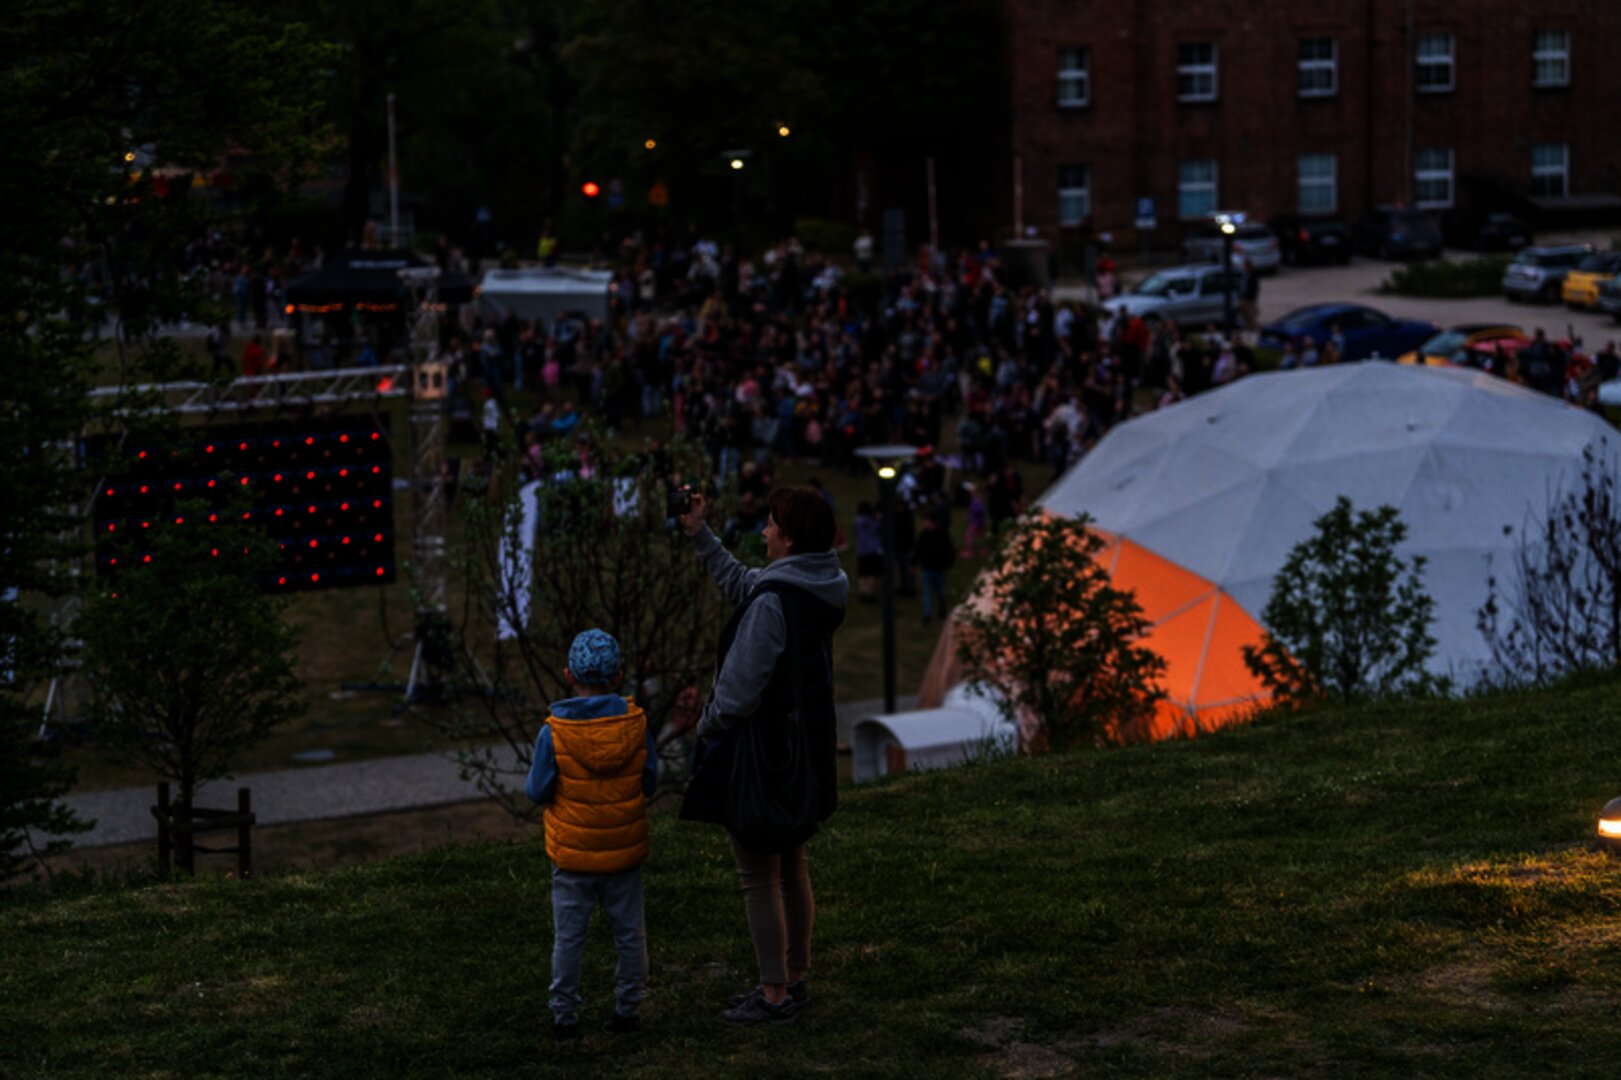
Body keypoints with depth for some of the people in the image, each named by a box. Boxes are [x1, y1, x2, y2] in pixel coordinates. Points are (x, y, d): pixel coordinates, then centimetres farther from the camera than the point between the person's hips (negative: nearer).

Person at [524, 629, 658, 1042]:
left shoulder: (554, 733, -17)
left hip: (573, 856, -2)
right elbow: (650, 783, 0)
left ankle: (564, 1017, 16)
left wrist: (534, 769, 11)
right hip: (626, 852, 2)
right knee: (629, 933, 15)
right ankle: (627, 1008, 23)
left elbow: (537, 792, -10)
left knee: (568, 938, 10)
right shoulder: (636, 724, -10)